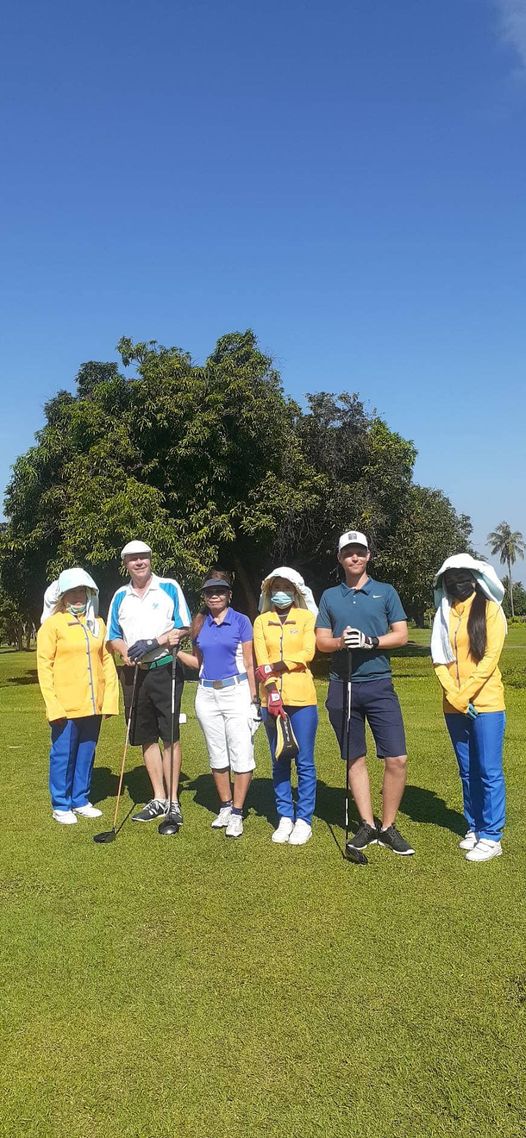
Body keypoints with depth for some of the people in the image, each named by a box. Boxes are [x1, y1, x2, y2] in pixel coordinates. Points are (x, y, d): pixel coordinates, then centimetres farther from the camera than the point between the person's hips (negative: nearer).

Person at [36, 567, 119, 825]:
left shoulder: (97, 624, 10)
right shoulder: (52, 625, -3)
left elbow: (107, 661, 11)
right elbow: (44, 665, -6)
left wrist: (111, 697, 4)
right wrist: (52, 704, -13)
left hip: (93, 705, 4)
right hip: (66, 706, -4)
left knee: (86, 754, 13)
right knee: (63, 755, 4)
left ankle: (80, 801, 27)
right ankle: (60, 806, 19)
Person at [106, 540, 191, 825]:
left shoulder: (169, 587, 0)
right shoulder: (120, 596, 11)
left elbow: (184, 627, -4)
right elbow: (113, 636, 12)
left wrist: (154, 643, -15)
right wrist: (126, 652, -8)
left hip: (165, 669, -4)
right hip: (134, 673, 4)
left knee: (170, 736, -2)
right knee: (147, 738, 10)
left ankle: (173, 801, 6)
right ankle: (158, 799, 20)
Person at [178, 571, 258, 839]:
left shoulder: (241, 621, -2)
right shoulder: (200, 623, 9)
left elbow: (249, 663, -2)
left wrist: (254, 700, -6)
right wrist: (176, 651, 1)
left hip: (236, 691, -4)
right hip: (207, 695, 4)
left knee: (241, 754, -6)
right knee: (217, 756, 12)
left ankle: (237, 813, 3)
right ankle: (225, 807, 24)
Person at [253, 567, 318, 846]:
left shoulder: (307, 617, 4)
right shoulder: (261, 621, 10)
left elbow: (307, 654, -8)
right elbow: (261, 661, -1)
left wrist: (274, 667, -16)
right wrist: (272, 692, -14)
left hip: (302, 697, -2)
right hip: (272, 698, 3)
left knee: (305, 762, 0)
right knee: (279, 762, 9)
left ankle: (304, 820, 9)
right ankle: (285, 817, 17)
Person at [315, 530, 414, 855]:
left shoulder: (386, 592, 6)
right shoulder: (330, 596, 11)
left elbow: (401, 635, 0)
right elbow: (321, 641, 9)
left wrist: (370, 641, -16)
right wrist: (341, 641, -13)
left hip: (379, 684, -1)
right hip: (342, 685, 2)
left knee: (397, 759, -6)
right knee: (355, 759, 8)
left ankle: (388, 826, 10)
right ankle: (368, 824, 20)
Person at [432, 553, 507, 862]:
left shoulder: (490, 609, -4)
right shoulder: (444, 614, 8)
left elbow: (490, 658, -10)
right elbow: (439, 658, 5)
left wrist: (466, 695, -14)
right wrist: (454, 696, -8)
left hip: (485, 703, -4)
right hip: (454, 706, 4)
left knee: (489, 771, -2)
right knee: (468, 771, 13)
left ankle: (491, 837, 7)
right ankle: (475, 828, 24)